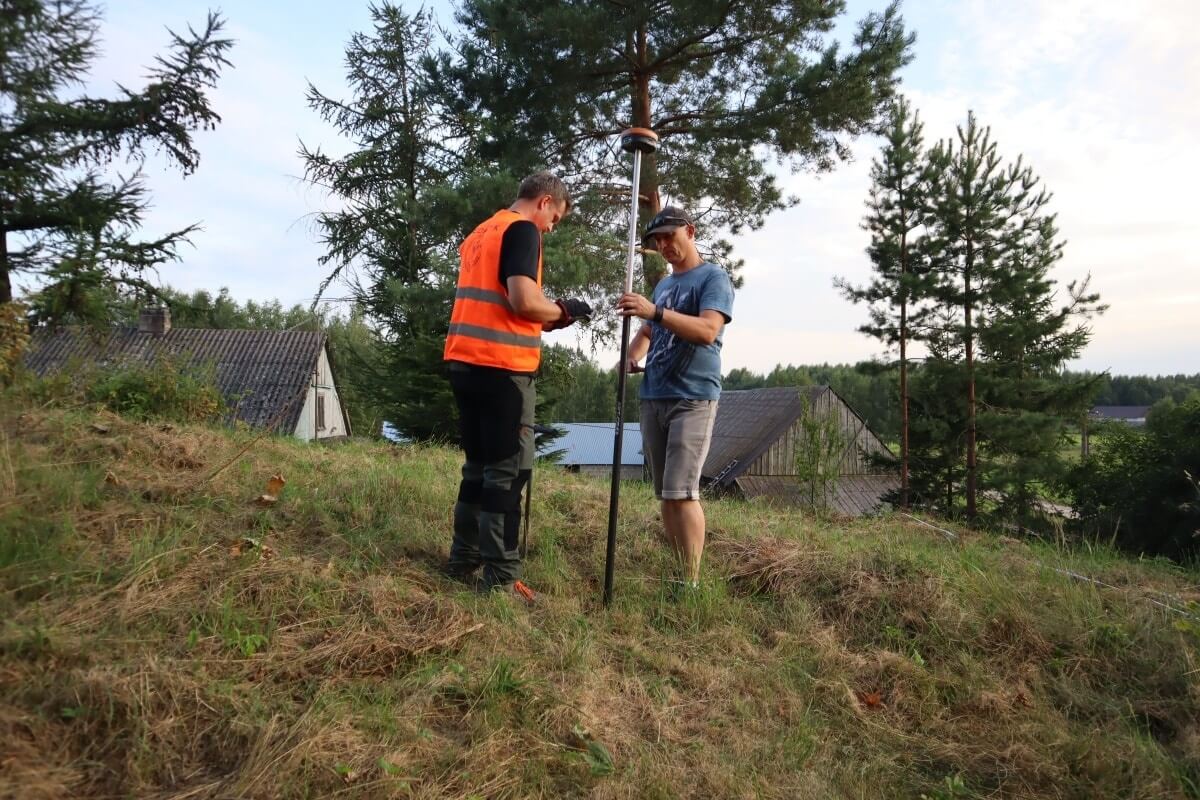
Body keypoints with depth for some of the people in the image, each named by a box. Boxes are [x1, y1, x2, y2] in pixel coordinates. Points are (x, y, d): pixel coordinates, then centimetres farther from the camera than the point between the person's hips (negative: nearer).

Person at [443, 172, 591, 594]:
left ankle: (463, 558, 24)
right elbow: (523, 300, -19)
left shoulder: (480, 233, 21)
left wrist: (545, 318, 18)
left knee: (478, 465, 17)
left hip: (465, 361, 9)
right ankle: (501, 577, 0)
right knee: (508, 471, -3)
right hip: (501, 367, -9)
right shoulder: (523, 230, -7)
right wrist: (561, 311, -1)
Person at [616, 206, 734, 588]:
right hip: (653, 398, 7)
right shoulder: (663, 284, 21)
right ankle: (678, 571, 15)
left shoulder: (713, 277, -3)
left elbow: (707, 331, -18)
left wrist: (655, 311, -29)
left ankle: (692, 584, -8)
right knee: (665, 494, 7)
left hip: (693, 399, -7)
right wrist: (631, 358, 6)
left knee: (682, 492, -14)